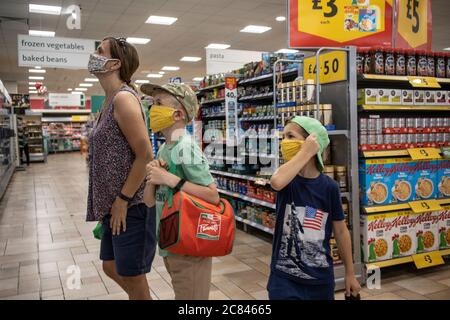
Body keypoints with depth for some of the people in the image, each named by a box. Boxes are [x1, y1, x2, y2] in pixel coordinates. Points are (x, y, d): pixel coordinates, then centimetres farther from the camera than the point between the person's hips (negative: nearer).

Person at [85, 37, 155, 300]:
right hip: (113, 205, 10)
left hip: (130, 205, -10)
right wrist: (110, 203, 17)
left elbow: (145, 155, -22)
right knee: (112, 268, 22)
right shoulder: (110, 100, 12)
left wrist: (122, 201, -17)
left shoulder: (124, 98, -17)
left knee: (133, 279, 5)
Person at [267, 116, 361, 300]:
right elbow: (277, 182, -34)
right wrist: (306, 152, -25)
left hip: (321, 279, 1)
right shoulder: (288, 178, -8)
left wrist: (350, 274, 8)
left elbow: (341, 231, 2)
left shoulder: (329, 186, -7)